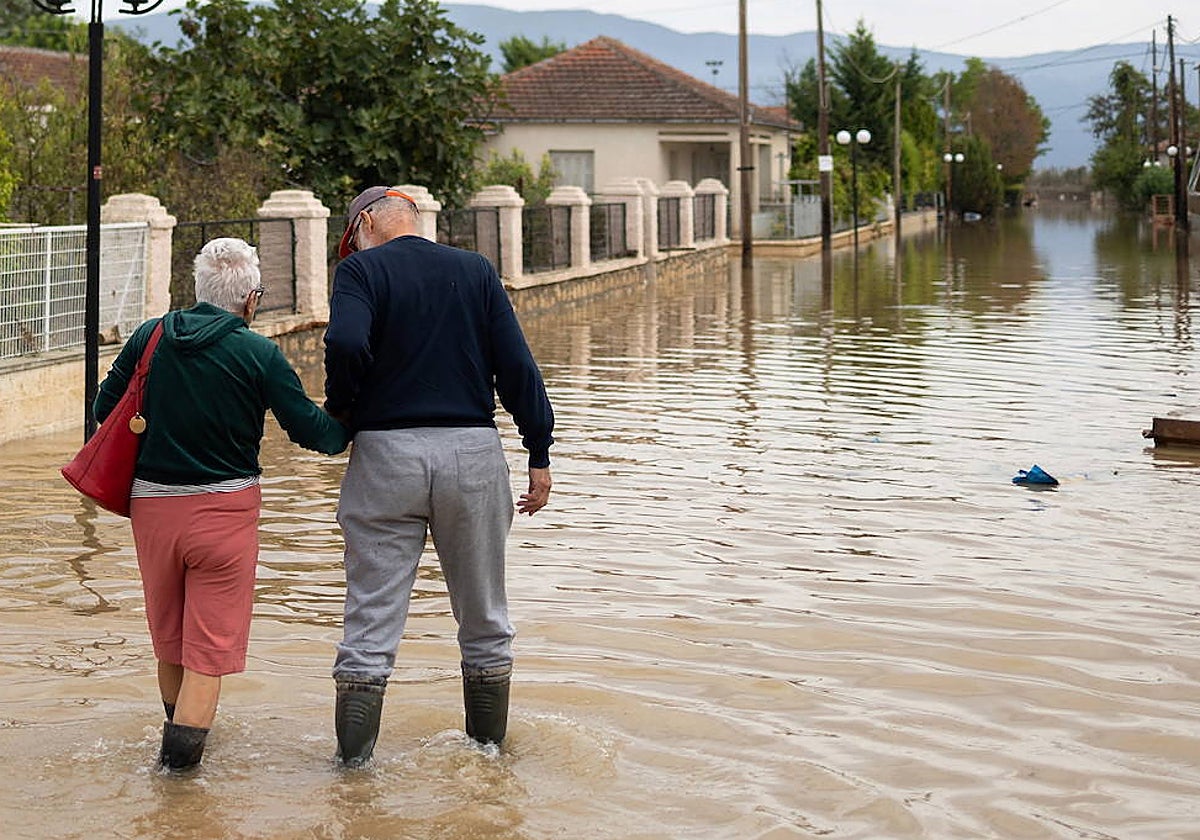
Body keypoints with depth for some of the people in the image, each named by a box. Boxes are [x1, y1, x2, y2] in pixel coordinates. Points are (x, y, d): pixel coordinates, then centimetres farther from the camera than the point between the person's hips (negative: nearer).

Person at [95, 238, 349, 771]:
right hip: (225, 507, -4)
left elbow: (104, 409, 6)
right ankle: (183, 745, -8)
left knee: (168, 637, 20)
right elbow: (311, 430, -6)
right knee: (212, 640, 3)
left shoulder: (149, 338, 0)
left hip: (152, 504, 4)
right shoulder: (260, 354, -9)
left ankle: (176, 724, 39)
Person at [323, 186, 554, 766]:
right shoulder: (475, 270, 10)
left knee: (372, 620, 2)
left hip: (386, 452, -2)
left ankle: (353, 765, 3)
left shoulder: (361, 268, 1)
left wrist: (338, 413, -2)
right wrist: (539, 455, 5)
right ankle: (488, 753, 23)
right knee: (484, 618, 14)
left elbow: (347, 343, -19)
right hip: (473, 453, 2)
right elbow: (517, 366, 3)